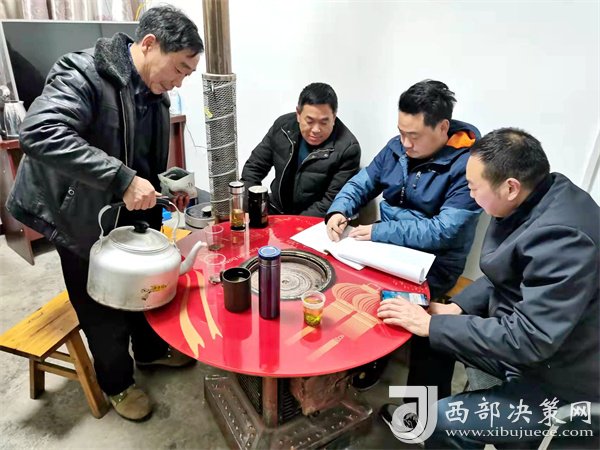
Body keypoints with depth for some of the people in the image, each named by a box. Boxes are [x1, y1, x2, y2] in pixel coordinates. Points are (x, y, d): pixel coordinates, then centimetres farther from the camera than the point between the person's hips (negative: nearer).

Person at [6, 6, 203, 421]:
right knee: (104, 311, 9)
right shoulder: (84, 74, -22)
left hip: (132, 215, 7)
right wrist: (122, 179, -42)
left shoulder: (156, 97, 3)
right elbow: (39, 133, -38)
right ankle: (118, 384, 34)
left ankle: (151, 349, 48)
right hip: (82, 221, -7)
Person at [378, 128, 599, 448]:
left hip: (560, 384, -8)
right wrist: (457, 306, -5)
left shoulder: (562, 239, -31)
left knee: (443, 421, -18)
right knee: (433, 336, 8)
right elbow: (507, 275, 7)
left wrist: (433, 325, -25)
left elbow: (528, 339, -32)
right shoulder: (539, 199, -5)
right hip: (536, 342, 8)